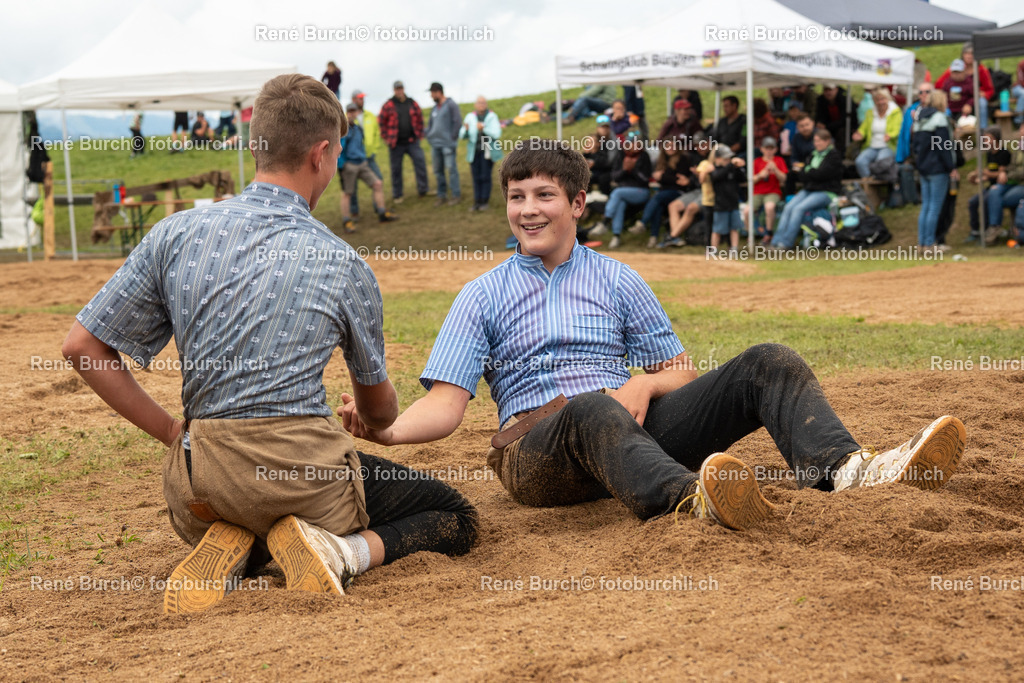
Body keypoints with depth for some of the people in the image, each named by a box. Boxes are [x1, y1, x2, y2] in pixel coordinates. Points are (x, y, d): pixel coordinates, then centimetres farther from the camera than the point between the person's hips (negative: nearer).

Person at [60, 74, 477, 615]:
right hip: (301, 468, -4)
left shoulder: (174, 235, 2)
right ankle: (346, 549, -11)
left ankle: (232, 552, 4)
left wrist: (171, 432, 10)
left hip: (198, 482, 4)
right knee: (455, 519, 17)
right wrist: (378, 427, 40)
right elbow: (378, 403, 15)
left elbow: (81, 347, 2)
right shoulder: (343, 265, -2)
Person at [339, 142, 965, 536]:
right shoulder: (483, 297, 14)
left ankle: (841, 468, -44)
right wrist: (384, 429, -18)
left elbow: (681, 371, 18)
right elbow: (447, 402, 3)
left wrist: (643, 385, -6)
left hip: (632, 427, 3)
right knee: (593, 410, -40)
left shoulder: (619, 281, 20)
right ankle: (690, 501, -71)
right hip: (537, 446, -3)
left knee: (767, 363, -14)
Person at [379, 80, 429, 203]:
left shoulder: (412, 103, 6)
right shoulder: (389, 105, -2)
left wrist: (419, 134, 8)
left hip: (412, 141, 2)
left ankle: (422, 190, 0)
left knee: (420, 162, -10)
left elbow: (419, 118, 16)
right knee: (396, 169, 4)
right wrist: (386, 138, -1)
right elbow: (381, 122, 2)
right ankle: (397, 195, 15)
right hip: (396, 144, -2)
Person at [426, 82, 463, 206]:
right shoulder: (435, 108, 16)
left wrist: (452, 138, -12)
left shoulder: (451, 105, -6)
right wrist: (428, 136, 12)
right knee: (438, 170, 8)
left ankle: (456, 195, 0)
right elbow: (430, 124, 25)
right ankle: (441, 195, 15)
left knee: (451, 169, -6)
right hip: (435, 144, 7)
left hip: (447, 144, -7)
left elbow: (458, 122, -11)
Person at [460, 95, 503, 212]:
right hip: (474, 152, 2)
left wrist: (483, 129, -25)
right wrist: (465, 129, -21)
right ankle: (477, 202, 8)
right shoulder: (470, 117, 4)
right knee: (476, 178, 3)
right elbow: (462, 135, 2)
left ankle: (485, 201, 4)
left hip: (487, 152, -2)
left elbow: (496, 134, -12)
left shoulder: (492, 117, -3)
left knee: (485, 177, -4)